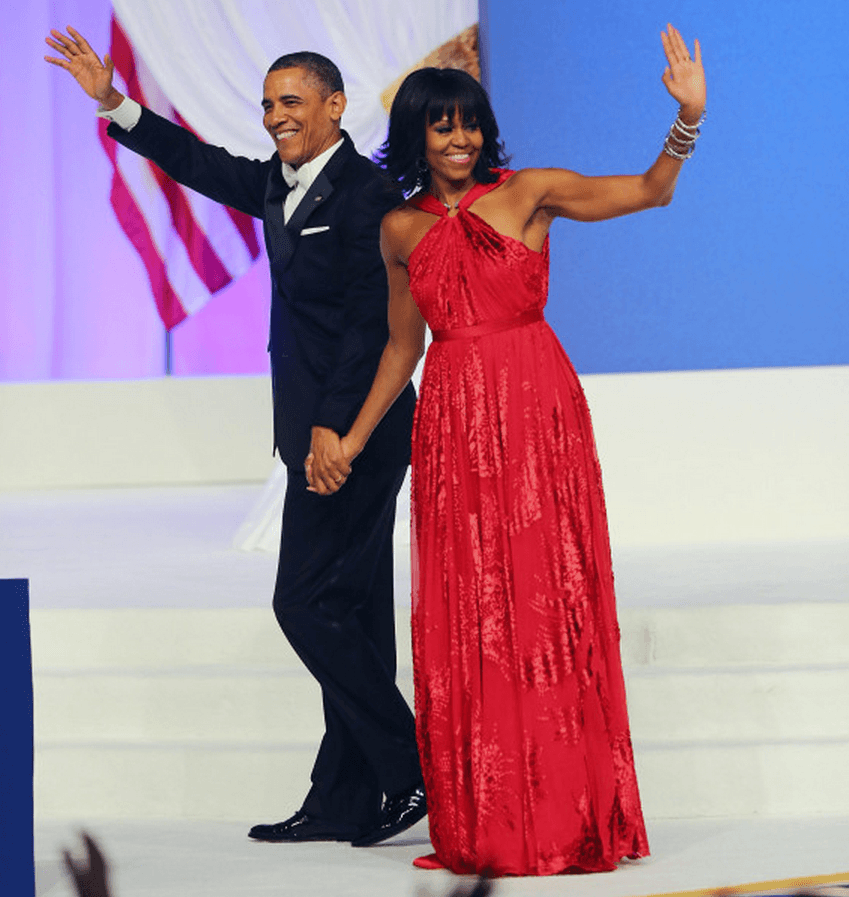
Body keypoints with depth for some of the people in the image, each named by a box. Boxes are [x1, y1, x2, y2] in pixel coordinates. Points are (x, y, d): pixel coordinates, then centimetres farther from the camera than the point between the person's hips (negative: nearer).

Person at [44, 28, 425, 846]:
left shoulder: (367, 196, -13)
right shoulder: (280, 187, 13)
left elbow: (370, 324, -19)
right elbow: (202, 165, 25)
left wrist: (334, 426, -24)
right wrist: (113, 103, 20)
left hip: (352, 433, -10)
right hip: (321, 434, 10)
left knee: (307, 602, -10)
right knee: (347, 612, 9)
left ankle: (412, 768, -4)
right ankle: (346, 803, 12)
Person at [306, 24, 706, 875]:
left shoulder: (528, 193, 2)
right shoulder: (400, 231, 12)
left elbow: (648, 192, -4)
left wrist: (688, 118, -20)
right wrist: (351, 440, 21)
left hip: (539, 420, -3)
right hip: (452, 431, 3)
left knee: (548, 605, -4)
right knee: (463, 620, 2)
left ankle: (565, 815, 2)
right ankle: (482, 827, 9)